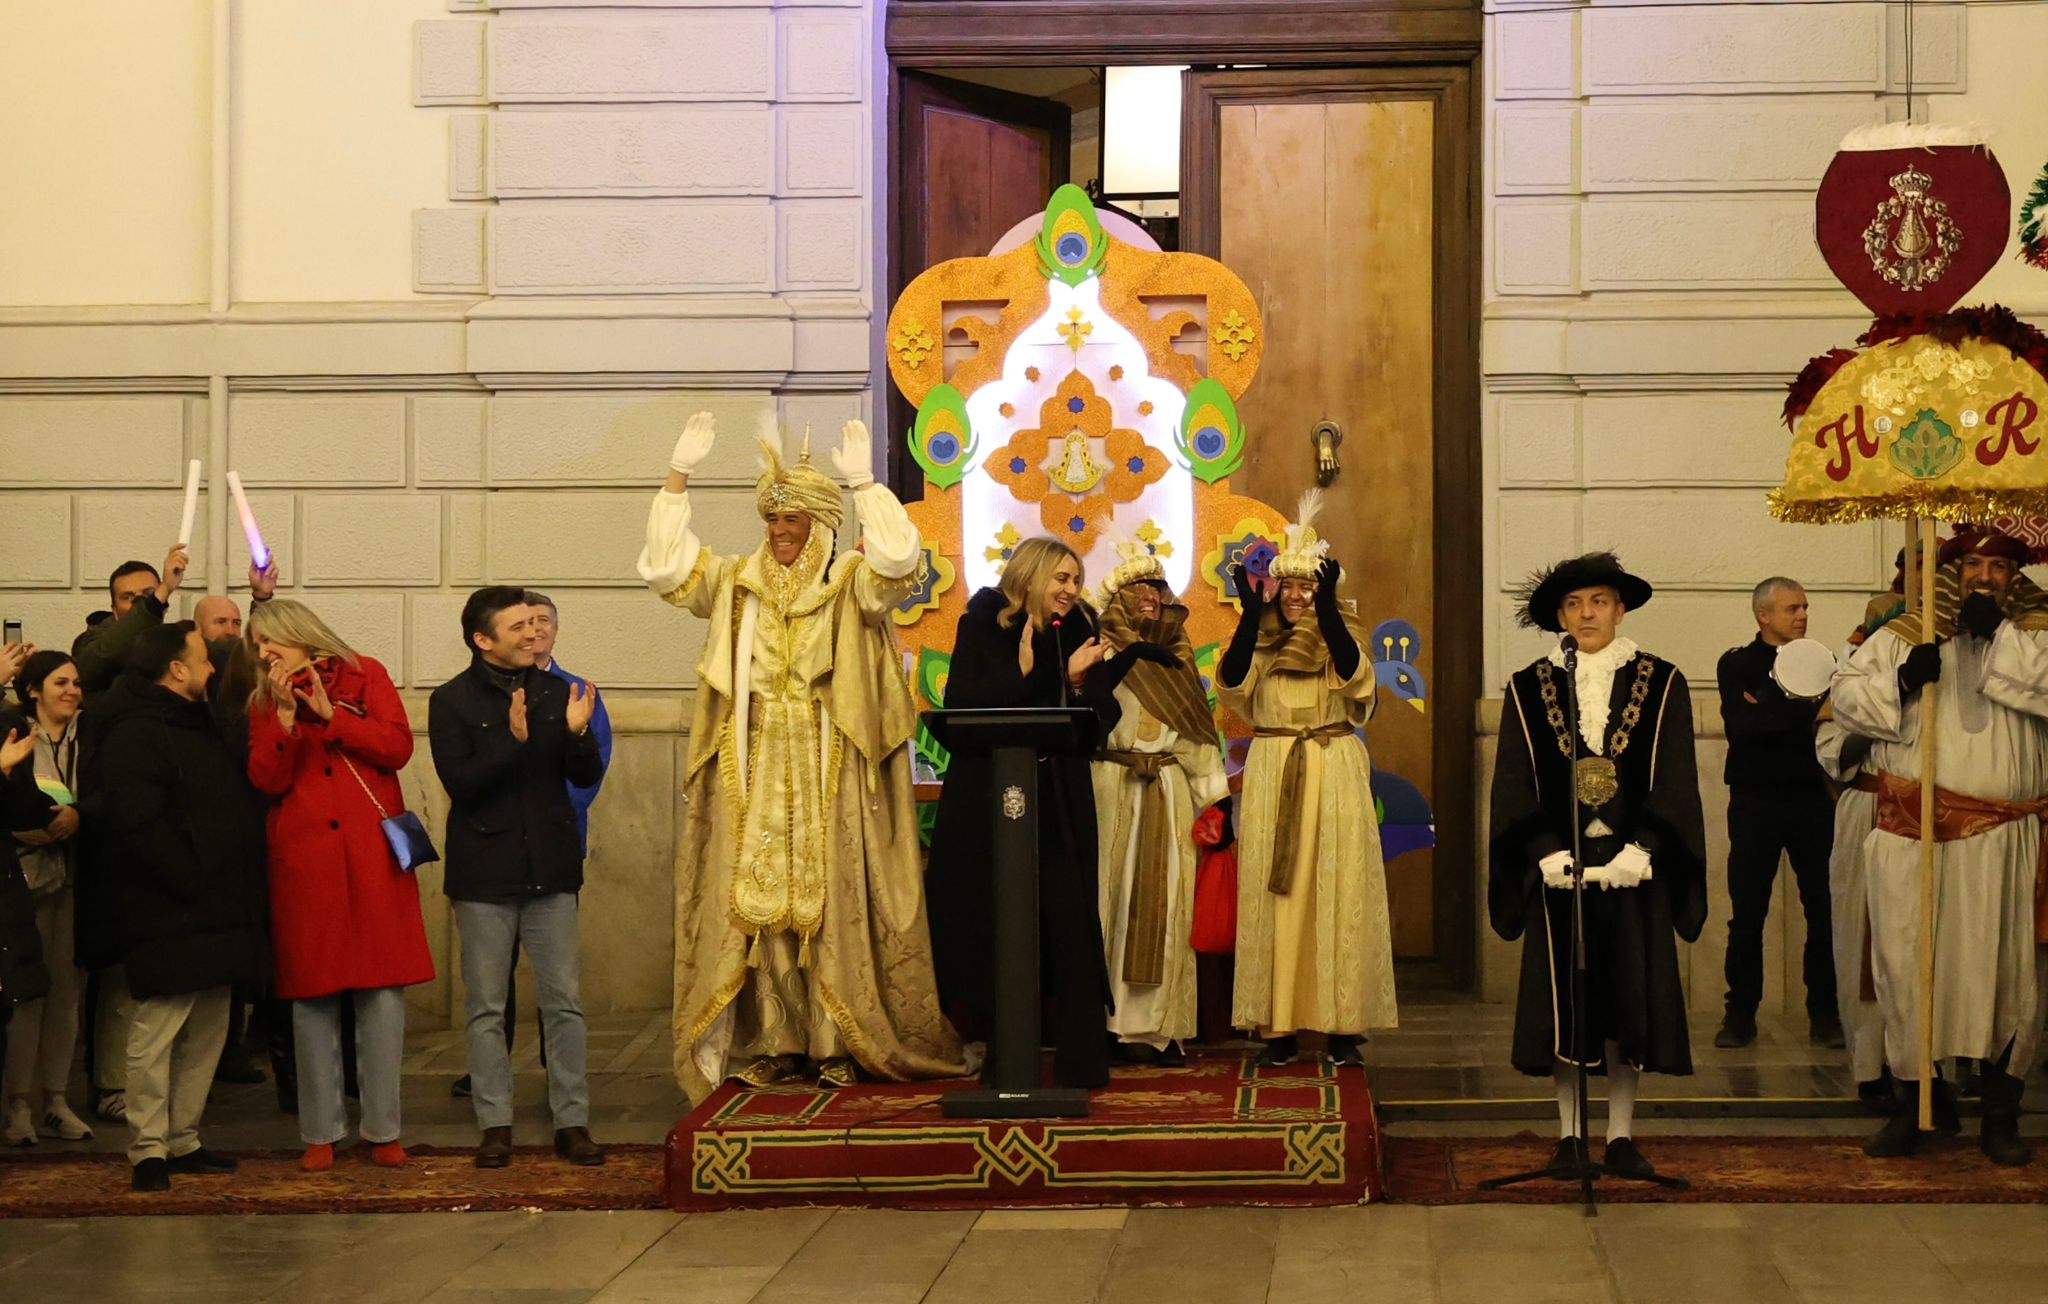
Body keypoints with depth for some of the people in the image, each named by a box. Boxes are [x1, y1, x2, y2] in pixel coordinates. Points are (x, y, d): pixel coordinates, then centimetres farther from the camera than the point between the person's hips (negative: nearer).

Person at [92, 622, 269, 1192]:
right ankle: (149, 1150, 1)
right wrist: (191, 880, -20)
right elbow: (138, 823, -22)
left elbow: (239, 804, 28)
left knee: (208, 1031, 13)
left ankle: (183, 1140, 22)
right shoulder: (135, 734, -11)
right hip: (168, 919, -10)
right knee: (157, 1030, -5)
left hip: (216, 916, 10)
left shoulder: (202, 727, 20)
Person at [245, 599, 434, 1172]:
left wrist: (330, 714, -7)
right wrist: (285, 716, -9)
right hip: (303, 861, 1)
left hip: (373, 856, -1)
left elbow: (398, 747, -3)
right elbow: (267, 781, 1)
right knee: (312, 995, 0)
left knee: (383, 990, -3)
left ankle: (383, 1130, 4)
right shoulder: (266, 701, 14)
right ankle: (321, 1133, 7)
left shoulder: (365, 674, 9)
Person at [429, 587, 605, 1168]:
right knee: (487, 1009, 4)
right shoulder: (452, 702, -3)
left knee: (565, 1002, 2)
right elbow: (460, 783, -13)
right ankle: (495, 1125, 11)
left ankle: (572, 1122, 7)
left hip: (550, 869, 3)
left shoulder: (554, 692, 7)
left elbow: (587, 776, 6)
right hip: (485, 874, -2)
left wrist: (576, 733, -14)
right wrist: (513, 741, -26)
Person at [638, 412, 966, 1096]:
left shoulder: (850, 582, 3)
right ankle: (773, 1040, 5)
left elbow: (897, 558, -16)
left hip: (827, 772, -3)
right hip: (755, 770, 3)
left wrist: (864, 482, -18)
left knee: (829, 899, -3)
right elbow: (664, 566, 4)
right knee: (757, 898, 1)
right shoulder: (736, 583, 12)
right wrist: (678, 479, -2)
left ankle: (837, 1044, 2)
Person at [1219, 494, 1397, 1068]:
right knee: (1273, 894, -1)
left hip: (1334, 776, -1)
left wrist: (1327, 608, -27)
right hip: (1272, 778, 1)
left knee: (1337, 891, -3)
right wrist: (1250, 614, -22)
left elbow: (1353, 675, -17)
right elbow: (1232, 682, -11)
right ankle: (1279, 1026, 2)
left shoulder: (1340, 637, 6)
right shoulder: (1262, 643, 8)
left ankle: (1343, 1026, 1)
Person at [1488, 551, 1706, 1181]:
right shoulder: (1528, 689, 6)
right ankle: (1570, 1132, 9)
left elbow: (1673, 780, -1)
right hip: (1558, 864, 0)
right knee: (1562, 1004, 2)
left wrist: (1641, 848, -14)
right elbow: (1515, 784, 2)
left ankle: (1621, 1134, 9)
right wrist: (1547, 851, -12)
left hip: (1632, 863, 0)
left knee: (1628, 1000, 2)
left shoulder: (1662, 683, 4)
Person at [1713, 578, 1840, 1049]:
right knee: (1747, 913, 0)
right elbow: (1740, 726, -11)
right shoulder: (1736, 665, 6)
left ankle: (1824, 1012, 6)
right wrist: (1800, 711, -9)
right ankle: (1740, 1013, 8)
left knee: (1824, 909, -2)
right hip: (1755, 801, -2)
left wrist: (1769, 714, -11)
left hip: (1811, 798, 2)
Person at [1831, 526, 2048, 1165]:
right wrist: (1903, 680, -10)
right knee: (1908, 966, 2)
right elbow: (1847, 694, 5)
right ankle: (1912, 1104, 14)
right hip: (1914, 833, 1)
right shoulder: (1903, 636, 10)